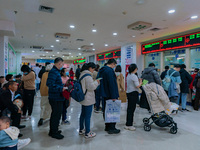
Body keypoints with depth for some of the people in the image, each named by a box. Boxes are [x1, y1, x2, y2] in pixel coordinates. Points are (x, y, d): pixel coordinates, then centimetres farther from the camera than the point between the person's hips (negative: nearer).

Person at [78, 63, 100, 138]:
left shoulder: (82, 74, 13)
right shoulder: (88, 76, -19)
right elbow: (91, 87, -20)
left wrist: (94, 83, 13)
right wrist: (96, 82, -6)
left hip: (83, 98, 10)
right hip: (88, 99, -10)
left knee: (83, 114, 19)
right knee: (88, 116, 0)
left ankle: (81, 130, 32)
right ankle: (87, 133, 11)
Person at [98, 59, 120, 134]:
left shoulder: (102, 70, 13)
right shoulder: (109, 70, -18)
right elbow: (112, 84, -24)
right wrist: (113, 96, -22)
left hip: (105, 94, 10)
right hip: (110, 95, -10)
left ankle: (107, 126, 28)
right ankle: (111, 128, 9)